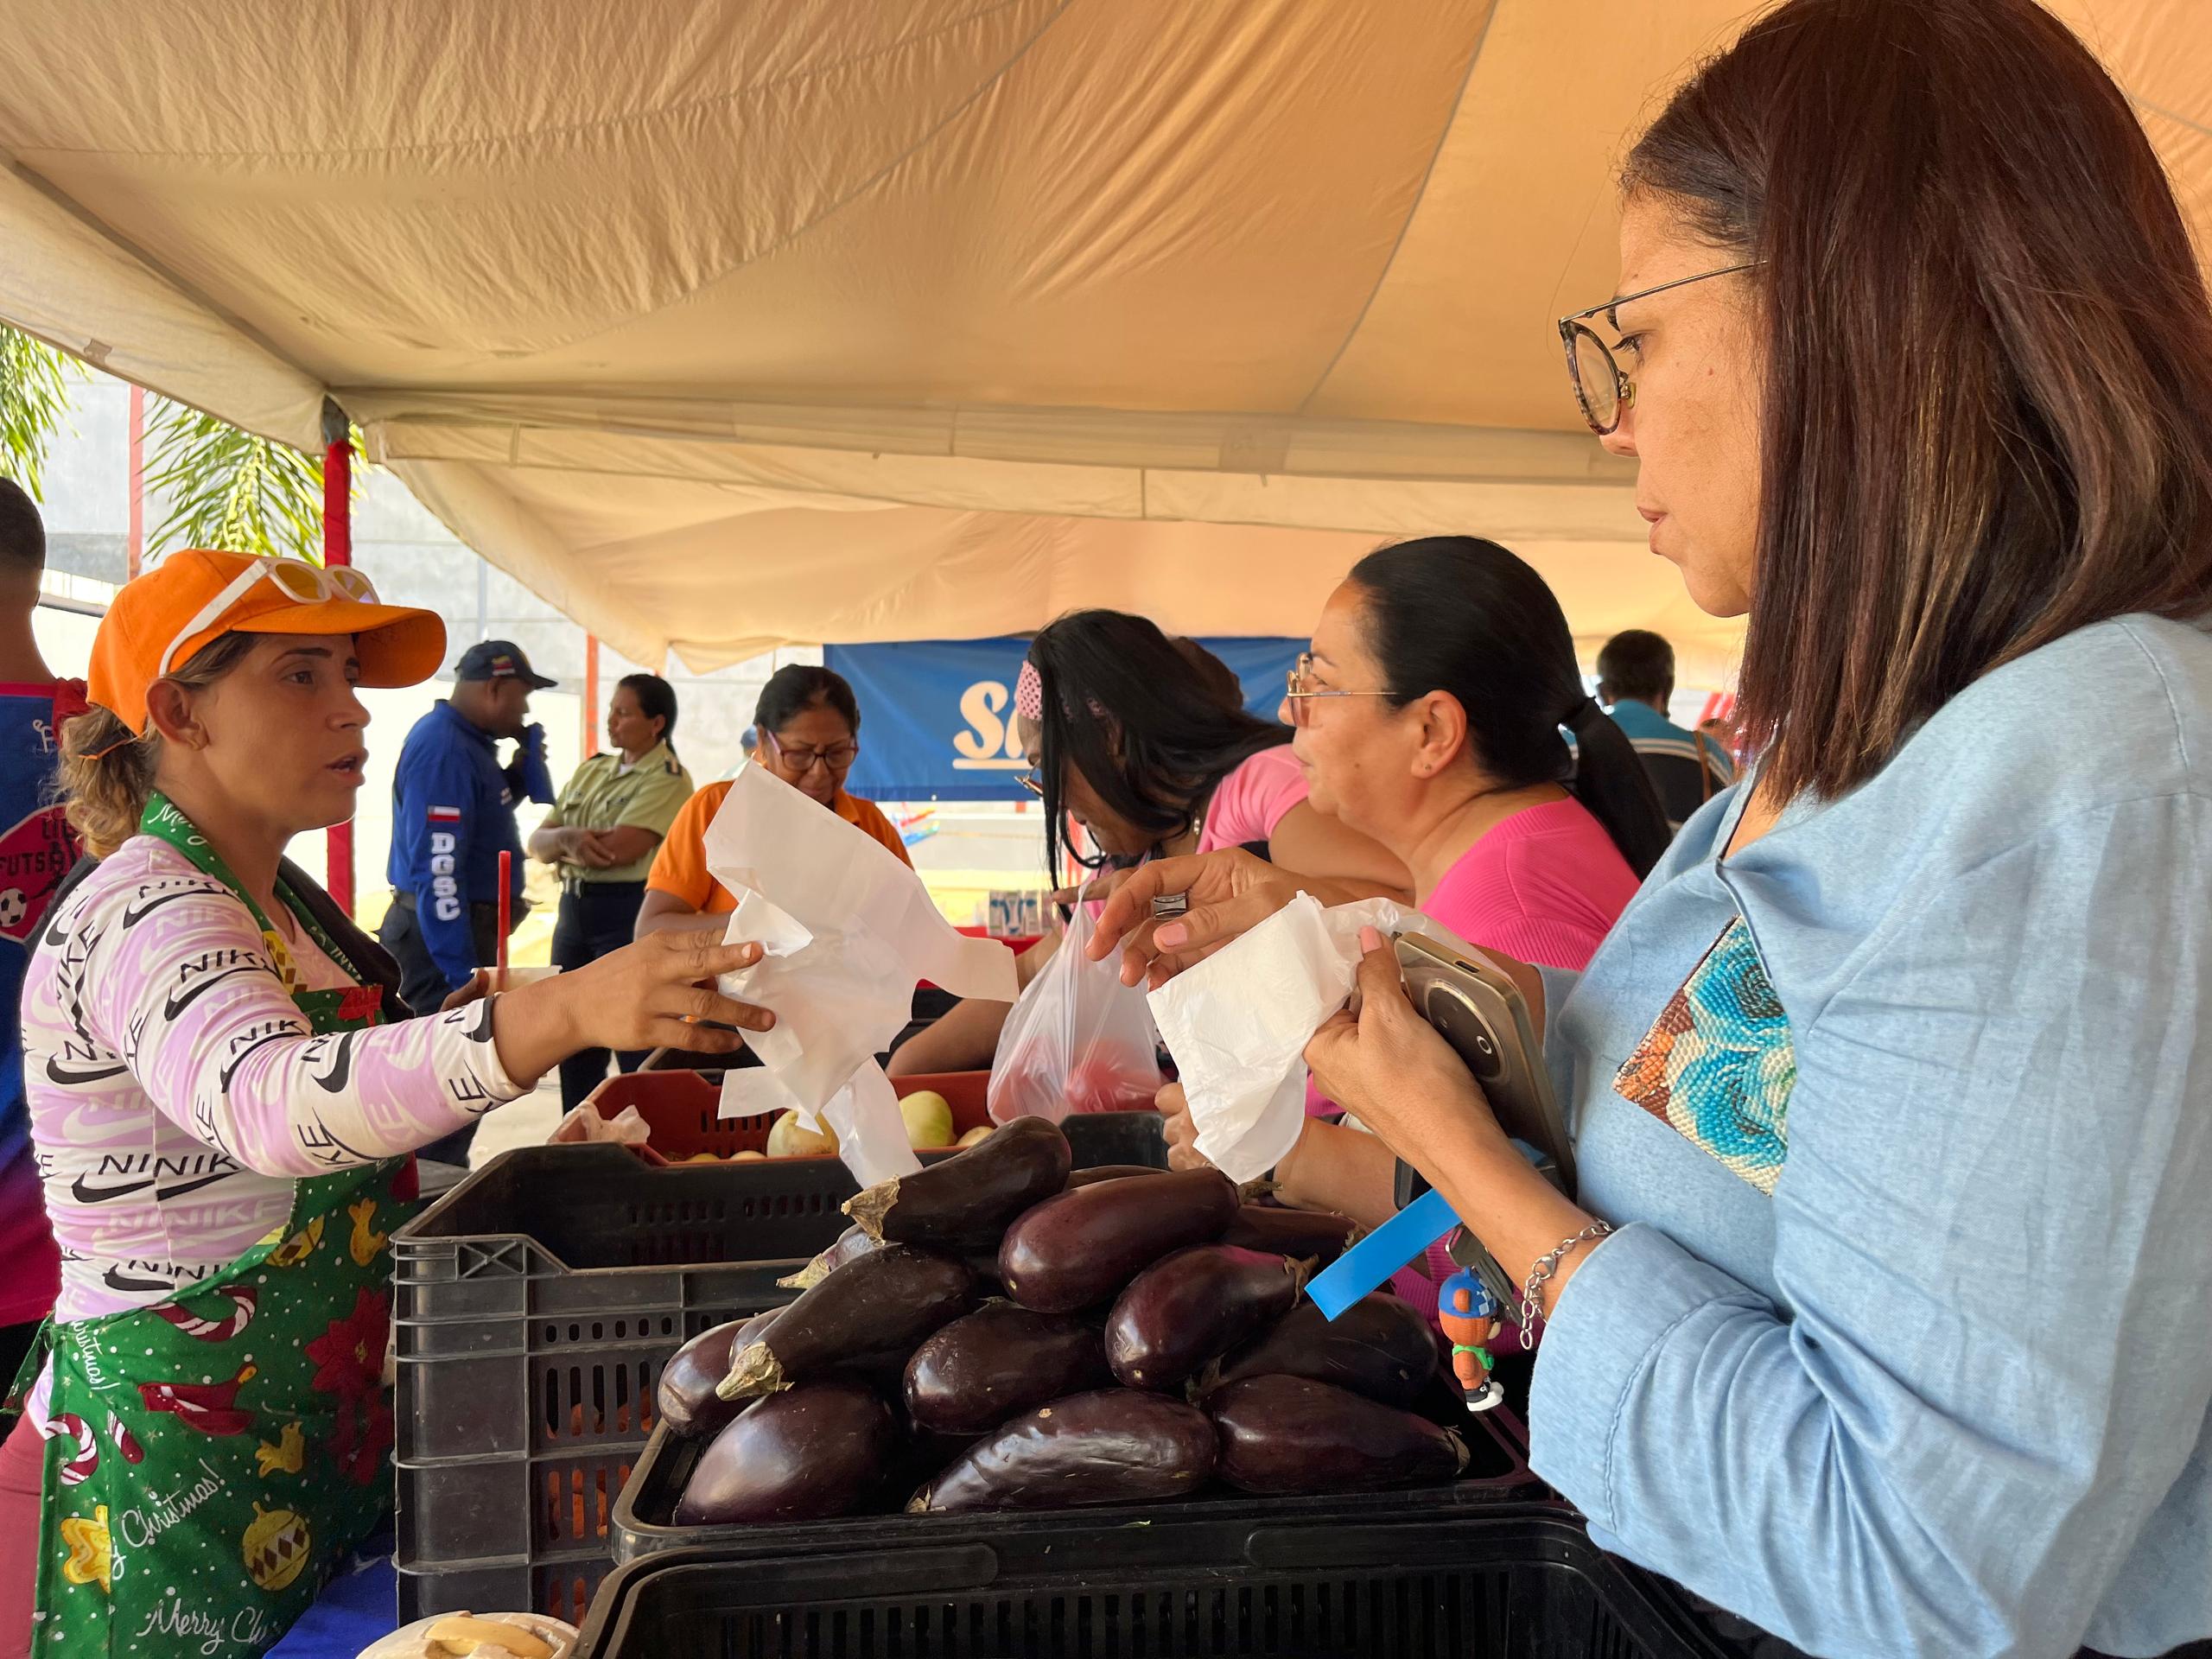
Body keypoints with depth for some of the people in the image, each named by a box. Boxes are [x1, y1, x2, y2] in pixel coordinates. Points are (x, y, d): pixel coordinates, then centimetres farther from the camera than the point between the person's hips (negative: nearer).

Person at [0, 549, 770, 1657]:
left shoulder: (282, 902, 8)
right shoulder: (138, 914, -21)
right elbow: (267, 1104, -42)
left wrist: (461, 1037, 7)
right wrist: (561, 1014, -55)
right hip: (174, 1474, -9)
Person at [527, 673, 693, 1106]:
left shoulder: (668, 780, -8)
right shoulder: (591, 770, 14)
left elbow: (619, 850, -19)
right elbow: (538, 842, 9)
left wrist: (560, 844, -2)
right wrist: (567, 837, -14)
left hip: (629, 913, -7)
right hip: (572, 911, 7)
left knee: (638, 1055, -1)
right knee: (576, 1051, 13)